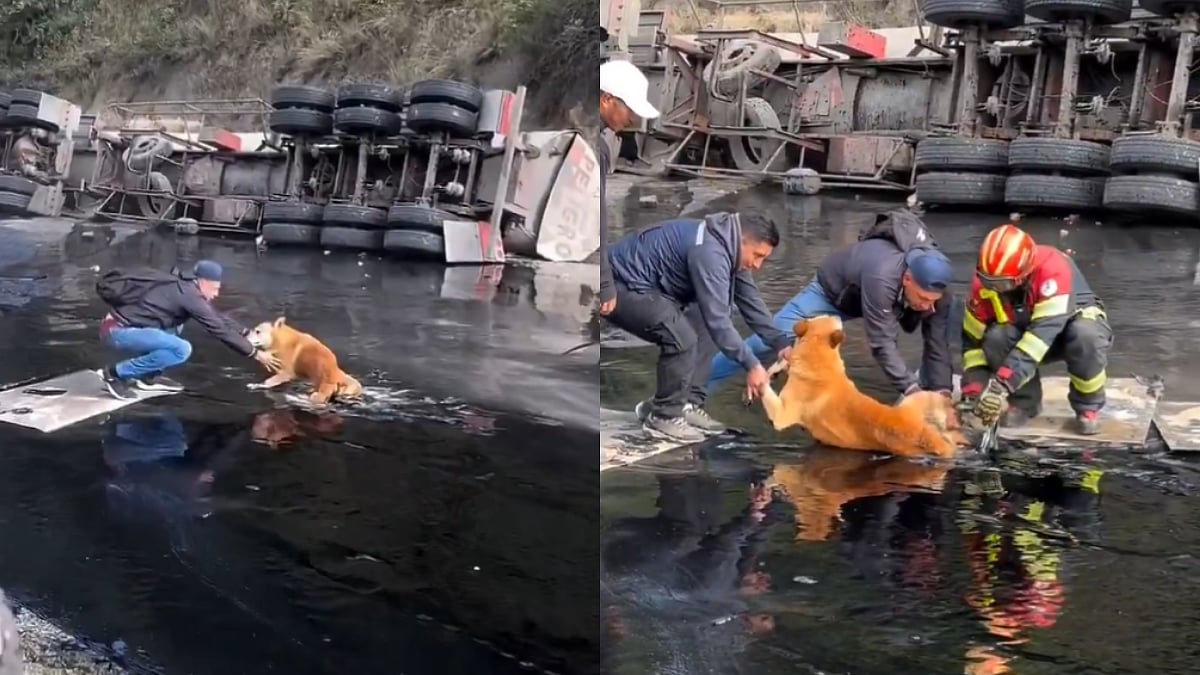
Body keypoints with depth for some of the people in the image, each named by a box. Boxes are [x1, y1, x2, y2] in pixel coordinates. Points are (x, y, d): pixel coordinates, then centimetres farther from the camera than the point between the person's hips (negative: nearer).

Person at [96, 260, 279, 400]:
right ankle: (116, 373, -10)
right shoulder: (189, 295, -13)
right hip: (118, 330, -10)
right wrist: (256, 354, -4)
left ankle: (149, 377, 14)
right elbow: (220, 330, -10)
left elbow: (217, 317, 24)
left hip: (121, 325, 10)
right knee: (182, 350, -19)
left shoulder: (184, 287, 14)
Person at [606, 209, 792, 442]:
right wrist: (751, 365, -22)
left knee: (706, 328, 7)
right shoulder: (709, 252, -27)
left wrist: (781, 343, 6)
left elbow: (749, 299, 12)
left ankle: (687, 404, 9)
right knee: (682, 336, -25)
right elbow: (717, 318, -28)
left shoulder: (729, 246, 5)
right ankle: (664, 415, -8)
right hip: (619, 287, -11)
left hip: (649, 286, 11)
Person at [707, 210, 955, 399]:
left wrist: (943, 393, -33)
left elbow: (938, 344, -24)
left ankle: (927, 384, 15)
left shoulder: (934, 290, -29)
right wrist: (912, 391, -47)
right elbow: (883, 343, -46)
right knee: (771, 339, -12)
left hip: (867, 295, 6)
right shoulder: (882, 277, -47)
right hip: (832, 291, -5)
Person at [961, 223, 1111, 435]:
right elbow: (974, 341, -12)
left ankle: (1088, 407, -14)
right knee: (996, 338, -28)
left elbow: (1043, 332, -44)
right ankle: (1023, 401, -5)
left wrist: (1001, 384, -49)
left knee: (1086, 336, -38)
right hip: (1025, 330, 4)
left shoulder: (1052, 269, -37)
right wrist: (974, 391, -25)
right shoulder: (985, 283, -21)